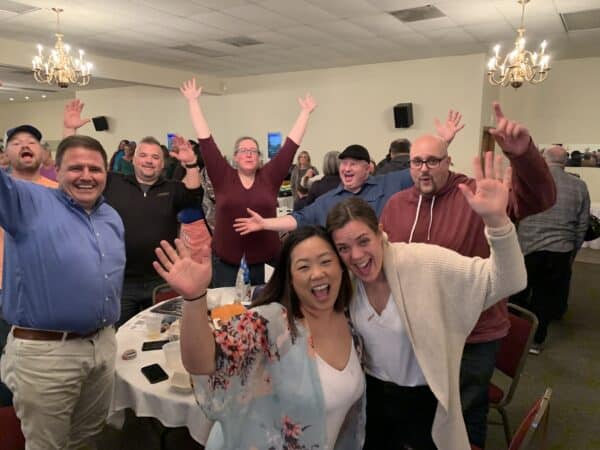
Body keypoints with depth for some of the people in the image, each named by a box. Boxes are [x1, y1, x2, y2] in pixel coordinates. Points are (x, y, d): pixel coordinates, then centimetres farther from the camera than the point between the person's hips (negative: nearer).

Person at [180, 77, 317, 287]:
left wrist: (305, 112, 4)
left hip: (266, 256, 1)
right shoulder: (223, 177, -2)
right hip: (225, 258, 0)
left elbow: (291, 144, 1)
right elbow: (205, 140, -2)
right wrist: (193, 102, 0)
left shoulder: (269, 177, 0)